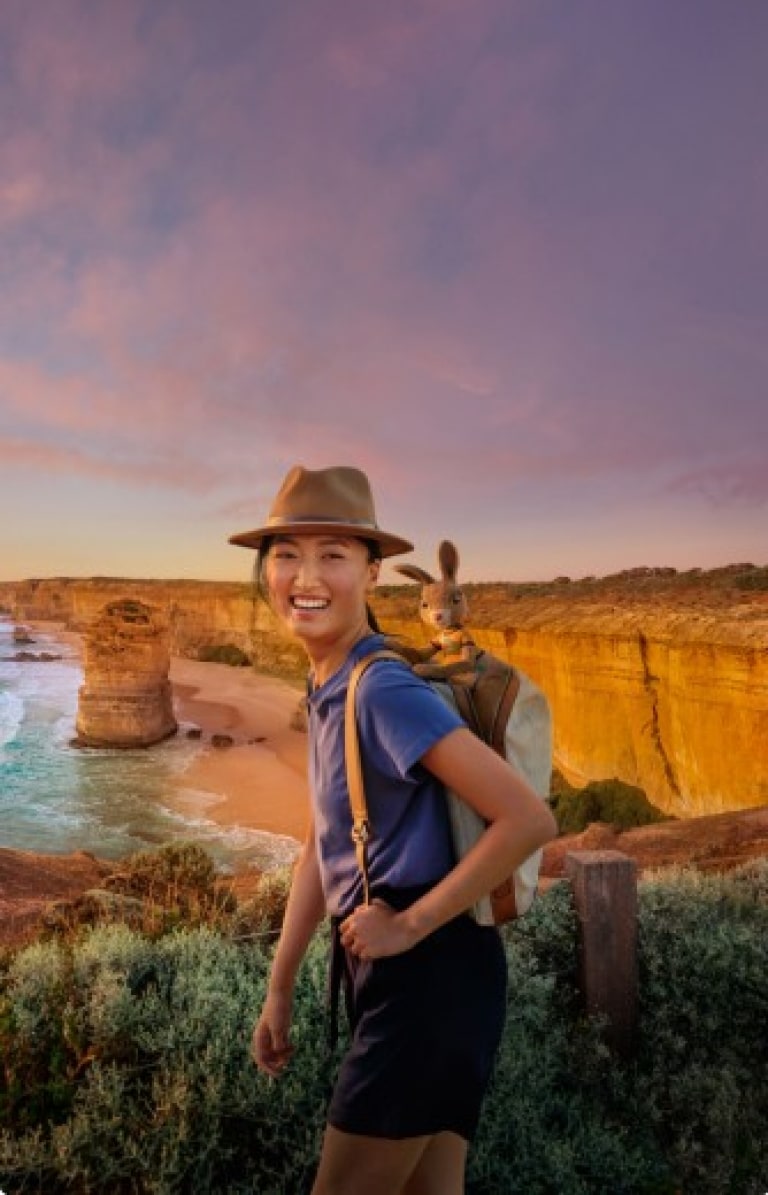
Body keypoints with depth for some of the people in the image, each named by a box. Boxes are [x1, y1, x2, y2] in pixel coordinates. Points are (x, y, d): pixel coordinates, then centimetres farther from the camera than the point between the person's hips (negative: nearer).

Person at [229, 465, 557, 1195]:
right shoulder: (327, 692, 7)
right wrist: (279, 989, 13)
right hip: (392, 972, 9)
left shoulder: (385, 691, -22)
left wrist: (410, 925, -17)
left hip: (429, 973, -9)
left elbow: (528, 820, -27)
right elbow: (321, 848, 12)